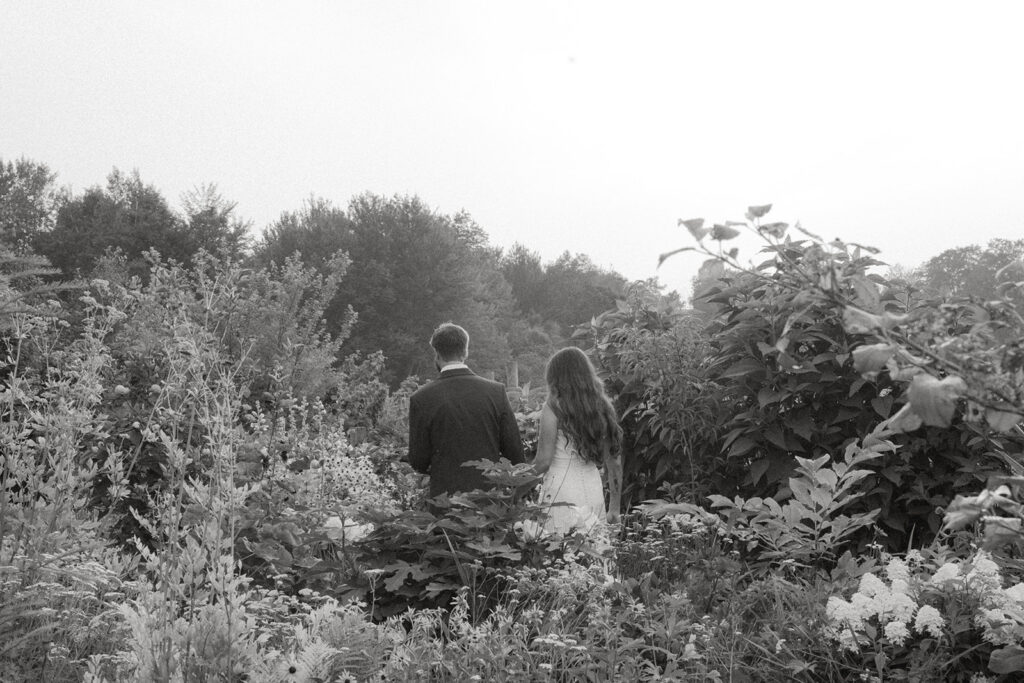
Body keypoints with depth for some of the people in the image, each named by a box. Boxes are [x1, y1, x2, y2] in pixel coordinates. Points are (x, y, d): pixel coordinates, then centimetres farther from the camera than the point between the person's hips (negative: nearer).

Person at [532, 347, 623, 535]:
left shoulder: (554, 408, -7)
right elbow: (614, 463, 10)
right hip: (594, 492, 5)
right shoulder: (602, 408, 7)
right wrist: (614, 509, 17)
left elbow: (544, 461, -11)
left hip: (561, 494, -5)